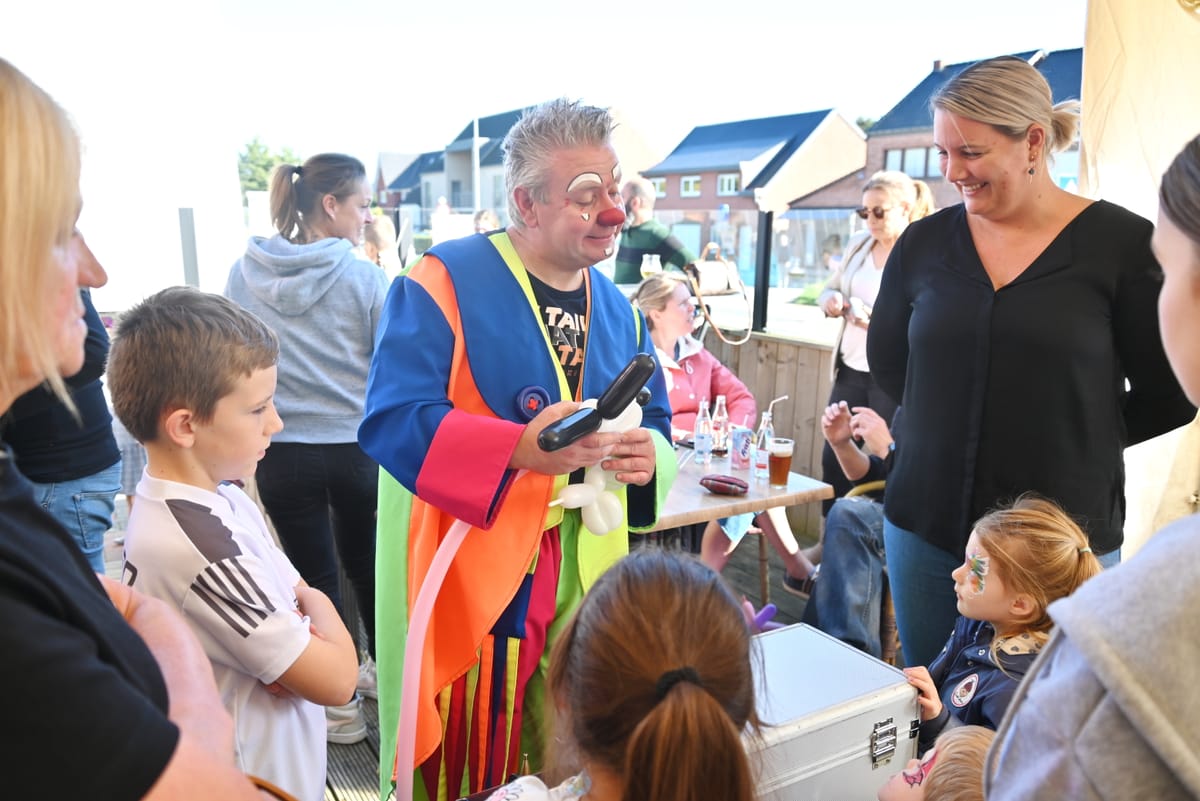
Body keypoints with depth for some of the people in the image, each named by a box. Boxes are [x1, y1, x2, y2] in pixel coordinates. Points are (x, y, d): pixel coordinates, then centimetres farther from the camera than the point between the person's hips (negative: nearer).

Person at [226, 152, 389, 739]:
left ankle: (340, 702, 22)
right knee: (362, 559, 20)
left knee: (315, 574, 10)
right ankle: (381, 666, 39)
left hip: (283, 451, 1)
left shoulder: (244, 275, -2)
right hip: (356, 446, 0)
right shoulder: (364, 277, -10)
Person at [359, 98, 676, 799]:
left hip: (582, 577, 5)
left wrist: (647, 454, -11)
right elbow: (391, 420, -20)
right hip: (465, 575, -5)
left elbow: (656, 421, 13)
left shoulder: (618, 311, 9)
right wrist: (519, 448, -32)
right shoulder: (443, 282, -11)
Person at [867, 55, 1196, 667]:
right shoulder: (924, 242, 3)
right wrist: (950, 430, 10)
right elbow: (887, 360, 15)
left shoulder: (1123, 244, -7)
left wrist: (1070, 445, 3)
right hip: (925, 525, 3)